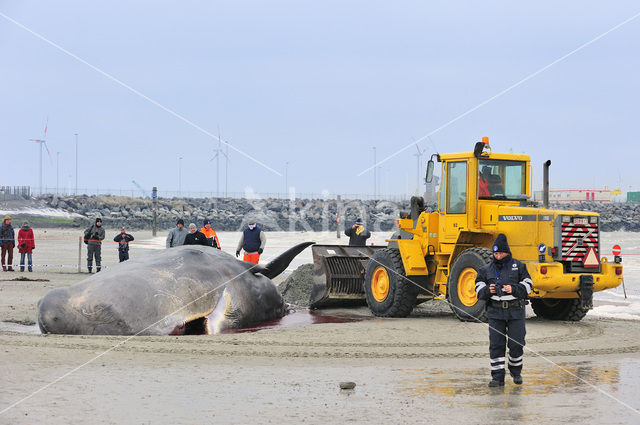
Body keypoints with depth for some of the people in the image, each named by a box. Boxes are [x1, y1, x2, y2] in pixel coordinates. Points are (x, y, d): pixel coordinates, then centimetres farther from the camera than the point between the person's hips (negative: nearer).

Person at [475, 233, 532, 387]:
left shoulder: (518, 266, 6)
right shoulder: (486, 270, 11)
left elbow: (527, 285, 2)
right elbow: (479, 290, 9)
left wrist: (513, 289, -15)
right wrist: (488, 290, -13)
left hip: (515, 311, -1)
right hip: (495, 312, 1)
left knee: (516, 343, -2)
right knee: (496, 345, -3)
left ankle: (516, 371, 22)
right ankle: (497, 377, 1)